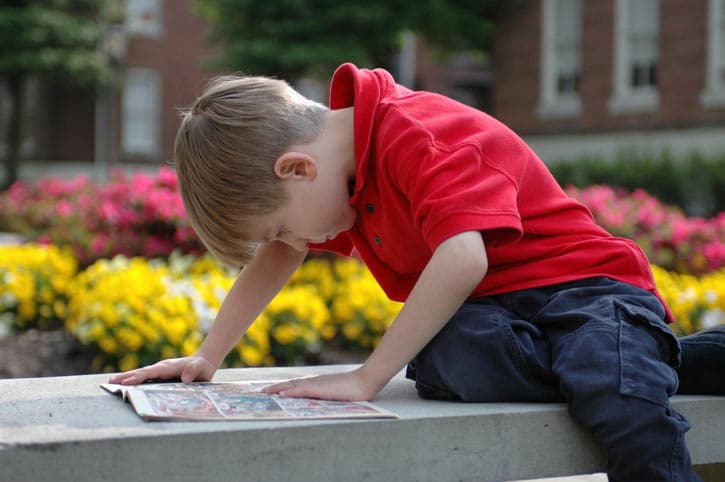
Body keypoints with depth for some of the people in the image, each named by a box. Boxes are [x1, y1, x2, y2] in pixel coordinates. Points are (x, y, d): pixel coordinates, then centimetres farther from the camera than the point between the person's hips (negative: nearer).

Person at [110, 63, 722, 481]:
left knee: (626, 407, -39)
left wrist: (366, 379, -31)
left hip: (583, 281, -7)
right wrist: (206, 357, 17)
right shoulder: (331, 166, 7)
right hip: (486, 316, 8)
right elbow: (276, 257, 21)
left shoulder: (420, 135, -21)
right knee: (441, 366, -30)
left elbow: (464, 258, -34)